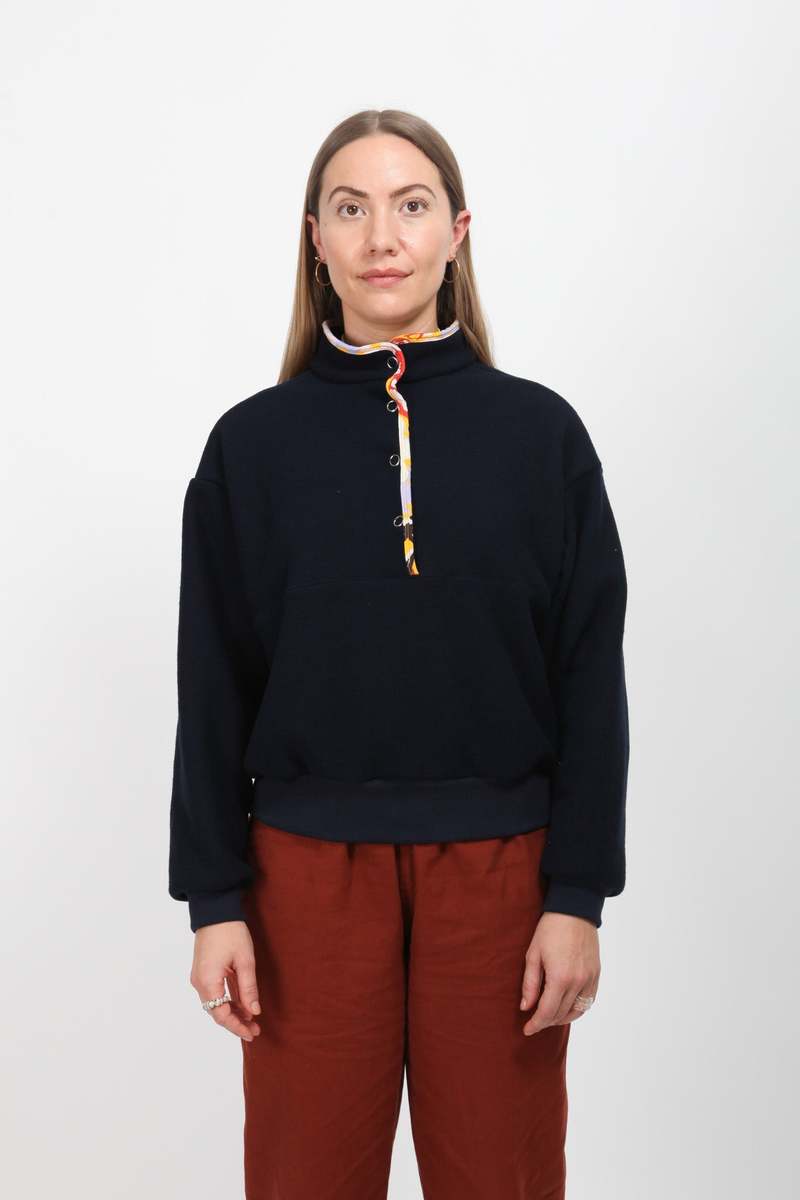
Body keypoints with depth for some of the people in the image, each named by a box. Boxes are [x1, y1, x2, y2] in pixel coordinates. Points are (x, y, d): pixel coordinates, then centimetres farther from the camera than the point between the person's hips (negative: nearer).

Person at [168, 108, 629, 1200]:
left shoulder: (539, 432, 0)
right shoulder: (254, 441, 1)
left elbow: (590, 678, -1)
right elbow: (215, 689, 2)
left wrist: (579, 895, -4)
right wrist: (213, 901, -1)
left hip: (499, 864, 0)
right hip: (309, 865, 0)